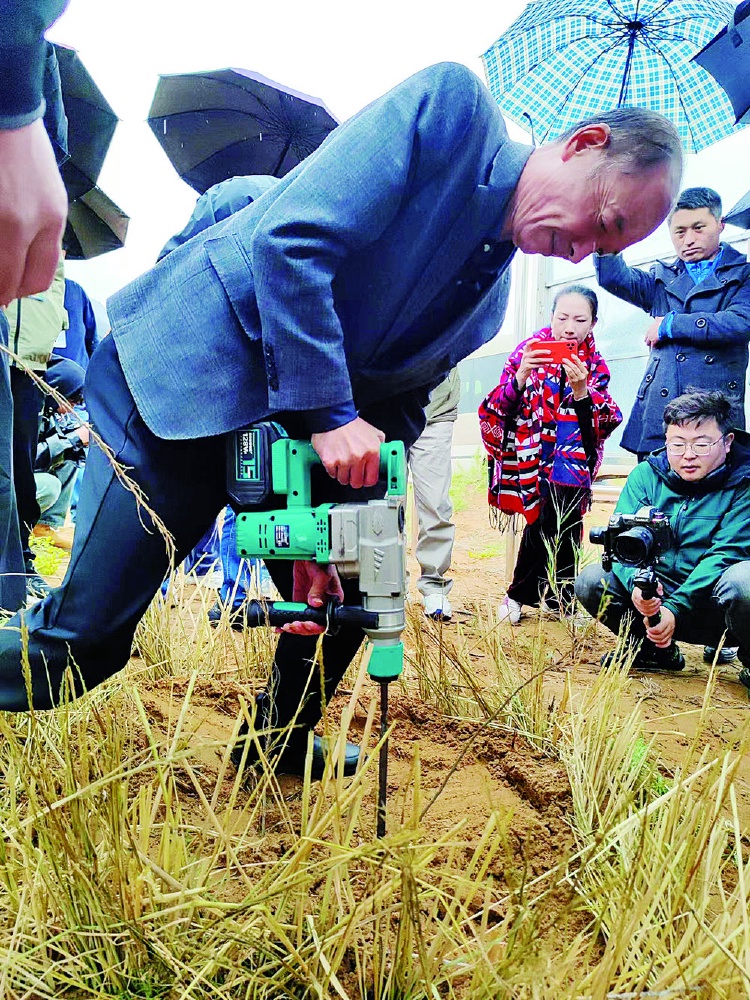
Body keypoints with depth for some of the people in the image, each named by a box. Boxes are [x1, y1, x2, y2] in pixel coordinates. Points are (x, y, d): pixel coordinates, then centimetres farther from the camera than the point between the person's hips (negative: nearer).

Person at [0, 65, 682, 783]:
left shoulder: (488, 304, 10)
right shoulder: (451, 103, -10)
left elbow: (390, 413, 6)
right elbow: (292, 237, -21)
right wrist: (328, 413, -23)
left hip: (297, 424, 7)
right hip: (182, 370, -7)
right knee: (83, 645, -9)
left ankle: (280, 748, 36)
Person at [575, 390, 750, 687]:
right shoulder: (647, 474, 0)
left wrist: (676, 607, -30)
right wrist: (636, 582, -31)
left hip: (714, 608, -4)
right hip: (658, 594, 4)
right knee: (590, 581, -17)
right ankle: (656, 651, 7)